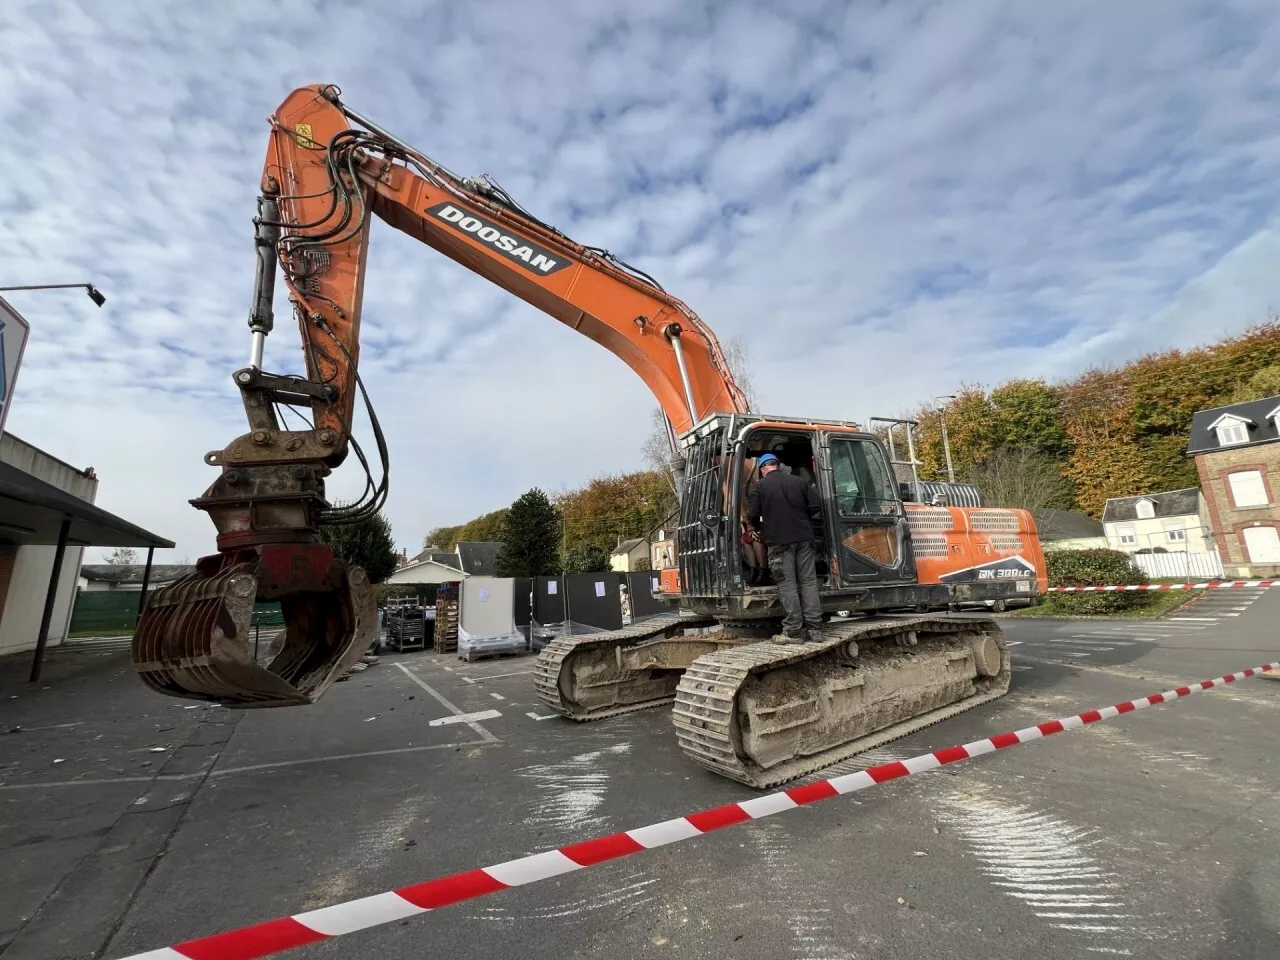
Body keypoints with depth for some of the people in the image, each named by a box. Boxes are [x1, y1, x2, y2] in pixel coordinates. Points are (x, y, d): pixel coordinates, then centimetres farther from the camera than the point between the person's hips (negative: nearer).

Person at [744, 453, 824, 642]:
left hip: (779, 541, -4)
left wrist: (761, 527, 17)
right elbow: (815, 508, 6)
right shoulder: (799, 481, 9)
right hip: (803, 538, 4)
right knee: (808, 581, 8)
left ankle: (794, 631, 1)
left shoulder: (760, 486, -1)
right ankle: (814, 628, 10)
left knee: (787, 584, 0)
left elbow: (752, 515, -4)